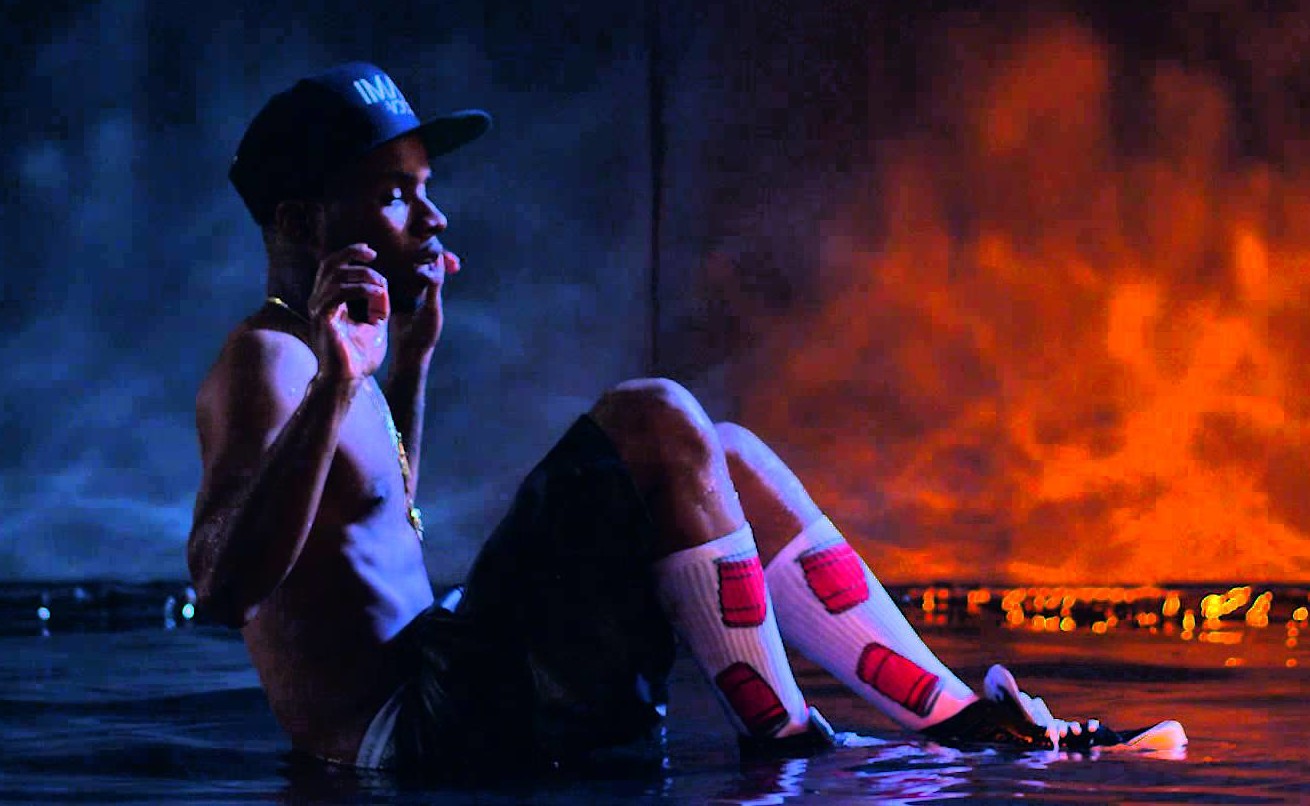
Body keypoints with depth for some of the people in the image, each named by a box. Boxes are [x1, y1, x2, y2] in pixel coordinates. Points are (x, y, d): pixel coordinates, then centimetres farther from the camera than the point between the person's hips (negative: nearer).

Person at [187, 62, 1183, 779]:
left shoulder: (319, 362, 19)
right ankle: (782, 740, -10)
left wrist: (411, 359, 31)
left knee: (723, 460, 13)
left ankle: (960, 719, 9)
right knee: (653, 421, -19)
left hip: (432, 709, 10)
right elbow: (225, 585, -27)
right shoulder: (267, 363, -12)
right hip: (426, 727, -10)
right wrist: (336, 386, -33)